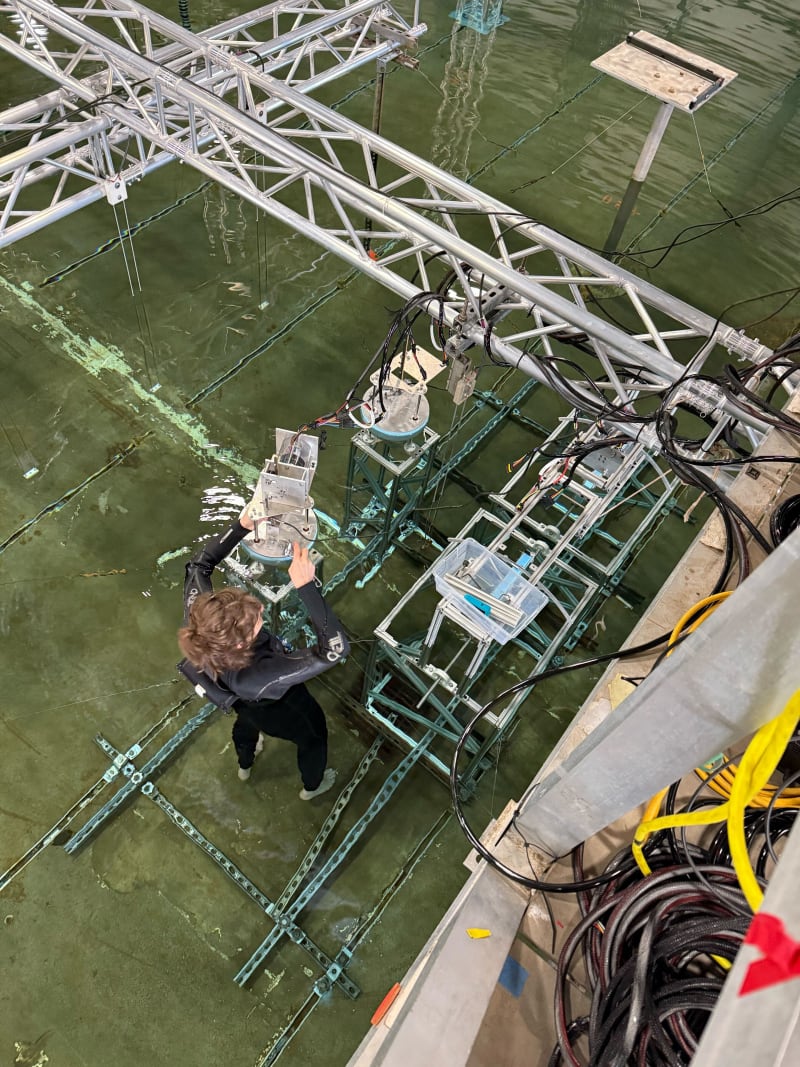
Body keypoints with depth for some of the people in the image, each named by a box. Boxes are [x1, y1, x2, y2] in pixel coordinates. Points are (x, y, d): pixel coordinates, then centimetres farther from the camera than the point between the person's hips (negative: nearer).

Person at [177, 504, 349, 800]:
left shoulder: (197, 617, -40)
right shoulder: (258, 676, -52)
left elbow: (199, 564, -23)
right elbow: (335, 648, -53)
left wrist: (240, 527, -36)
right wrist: (307, 586, -62)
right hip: (278, 707, -5)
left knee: (248, 719, 40)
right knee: (313, 736, 30)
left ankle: (244, 765, 74)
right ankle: (312, 785, 62)